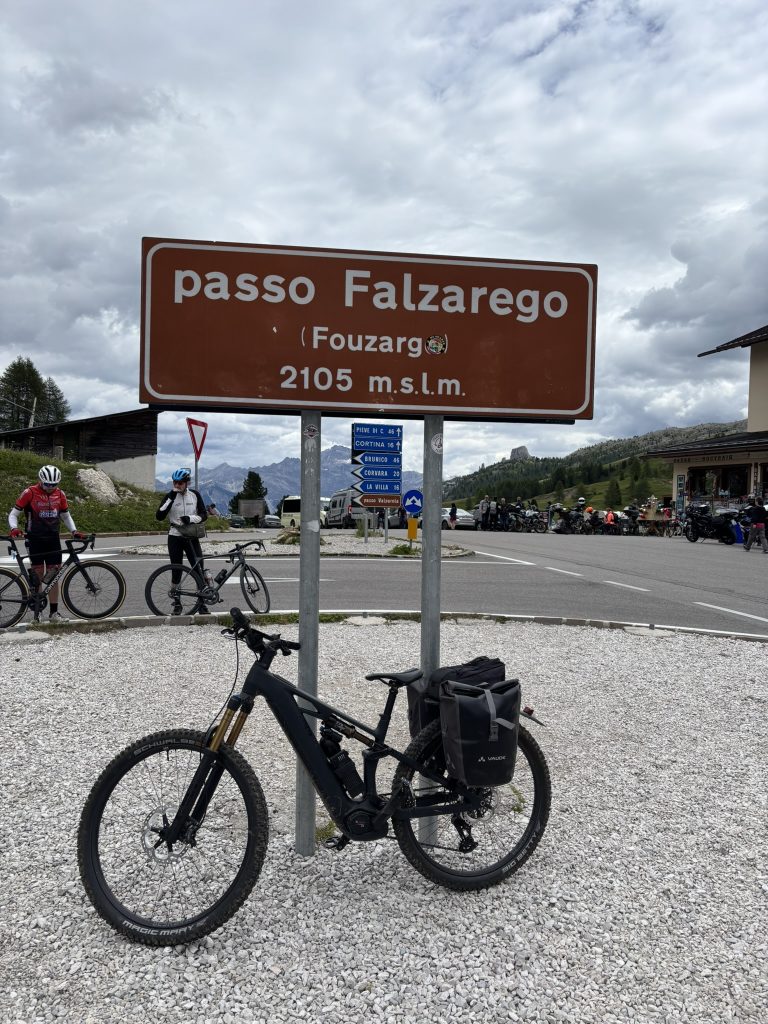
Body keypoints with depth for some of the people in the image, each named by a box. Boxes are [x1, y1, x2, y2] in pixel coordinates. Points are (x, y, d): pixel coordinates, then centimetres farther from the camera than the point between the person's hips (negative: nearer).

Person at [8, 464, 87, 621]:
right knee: (37, 576, 1)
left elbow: (66, 516, 14)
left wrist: (75, 531, -1)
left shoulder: (60, 494, 3)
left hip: (53, 539, 3)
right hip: (35, 540, -3)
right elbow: (13, 514, -4)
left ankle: (54, 612, 7)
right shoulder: (29, 493, -9)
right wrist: (14, 528, -23)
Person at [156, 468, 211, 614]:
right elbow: (159, 516, -12)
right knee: (176, 571, 4)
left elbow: (204, 515, 1)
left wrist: (190, 518, -18)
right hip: (175, 537, 0)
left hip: (191, 536, 0)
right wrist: (170, 499, -19)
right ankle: (177, 604, 16)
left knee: (199, 569, -5)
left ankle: (202, 603, 5)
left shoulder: (195, 495, 1)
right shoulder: (170, 496, -2)